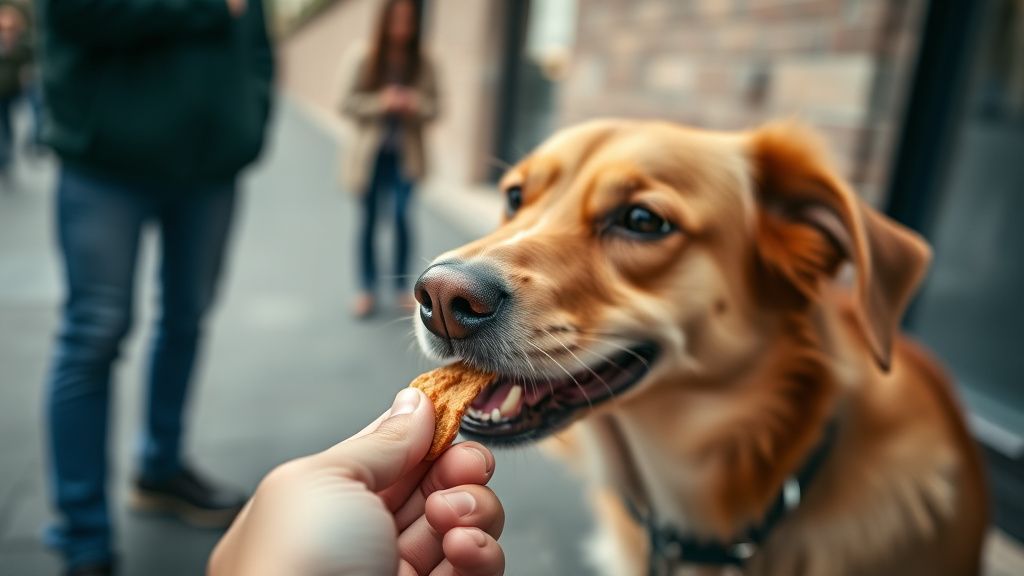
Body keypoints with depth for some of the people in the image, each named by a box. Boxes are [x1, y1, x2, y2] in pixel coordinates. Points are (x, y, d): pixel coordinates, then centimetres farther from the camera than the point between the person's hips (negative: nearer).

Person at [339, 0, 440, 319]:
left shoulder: (423, 65, -1)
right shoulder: (363, 59, -5)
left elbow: (433, 108, 1)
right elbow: (347, 102, -5)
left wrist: (413, 104, -20)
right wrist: (381, 102, -20)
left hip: (406, 153, 0)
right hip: (372, 152, 0)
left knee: (402, 217, -8)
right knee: (369, 218, 8)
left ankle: (402, 287, 9)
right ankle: (367, 289, 20)